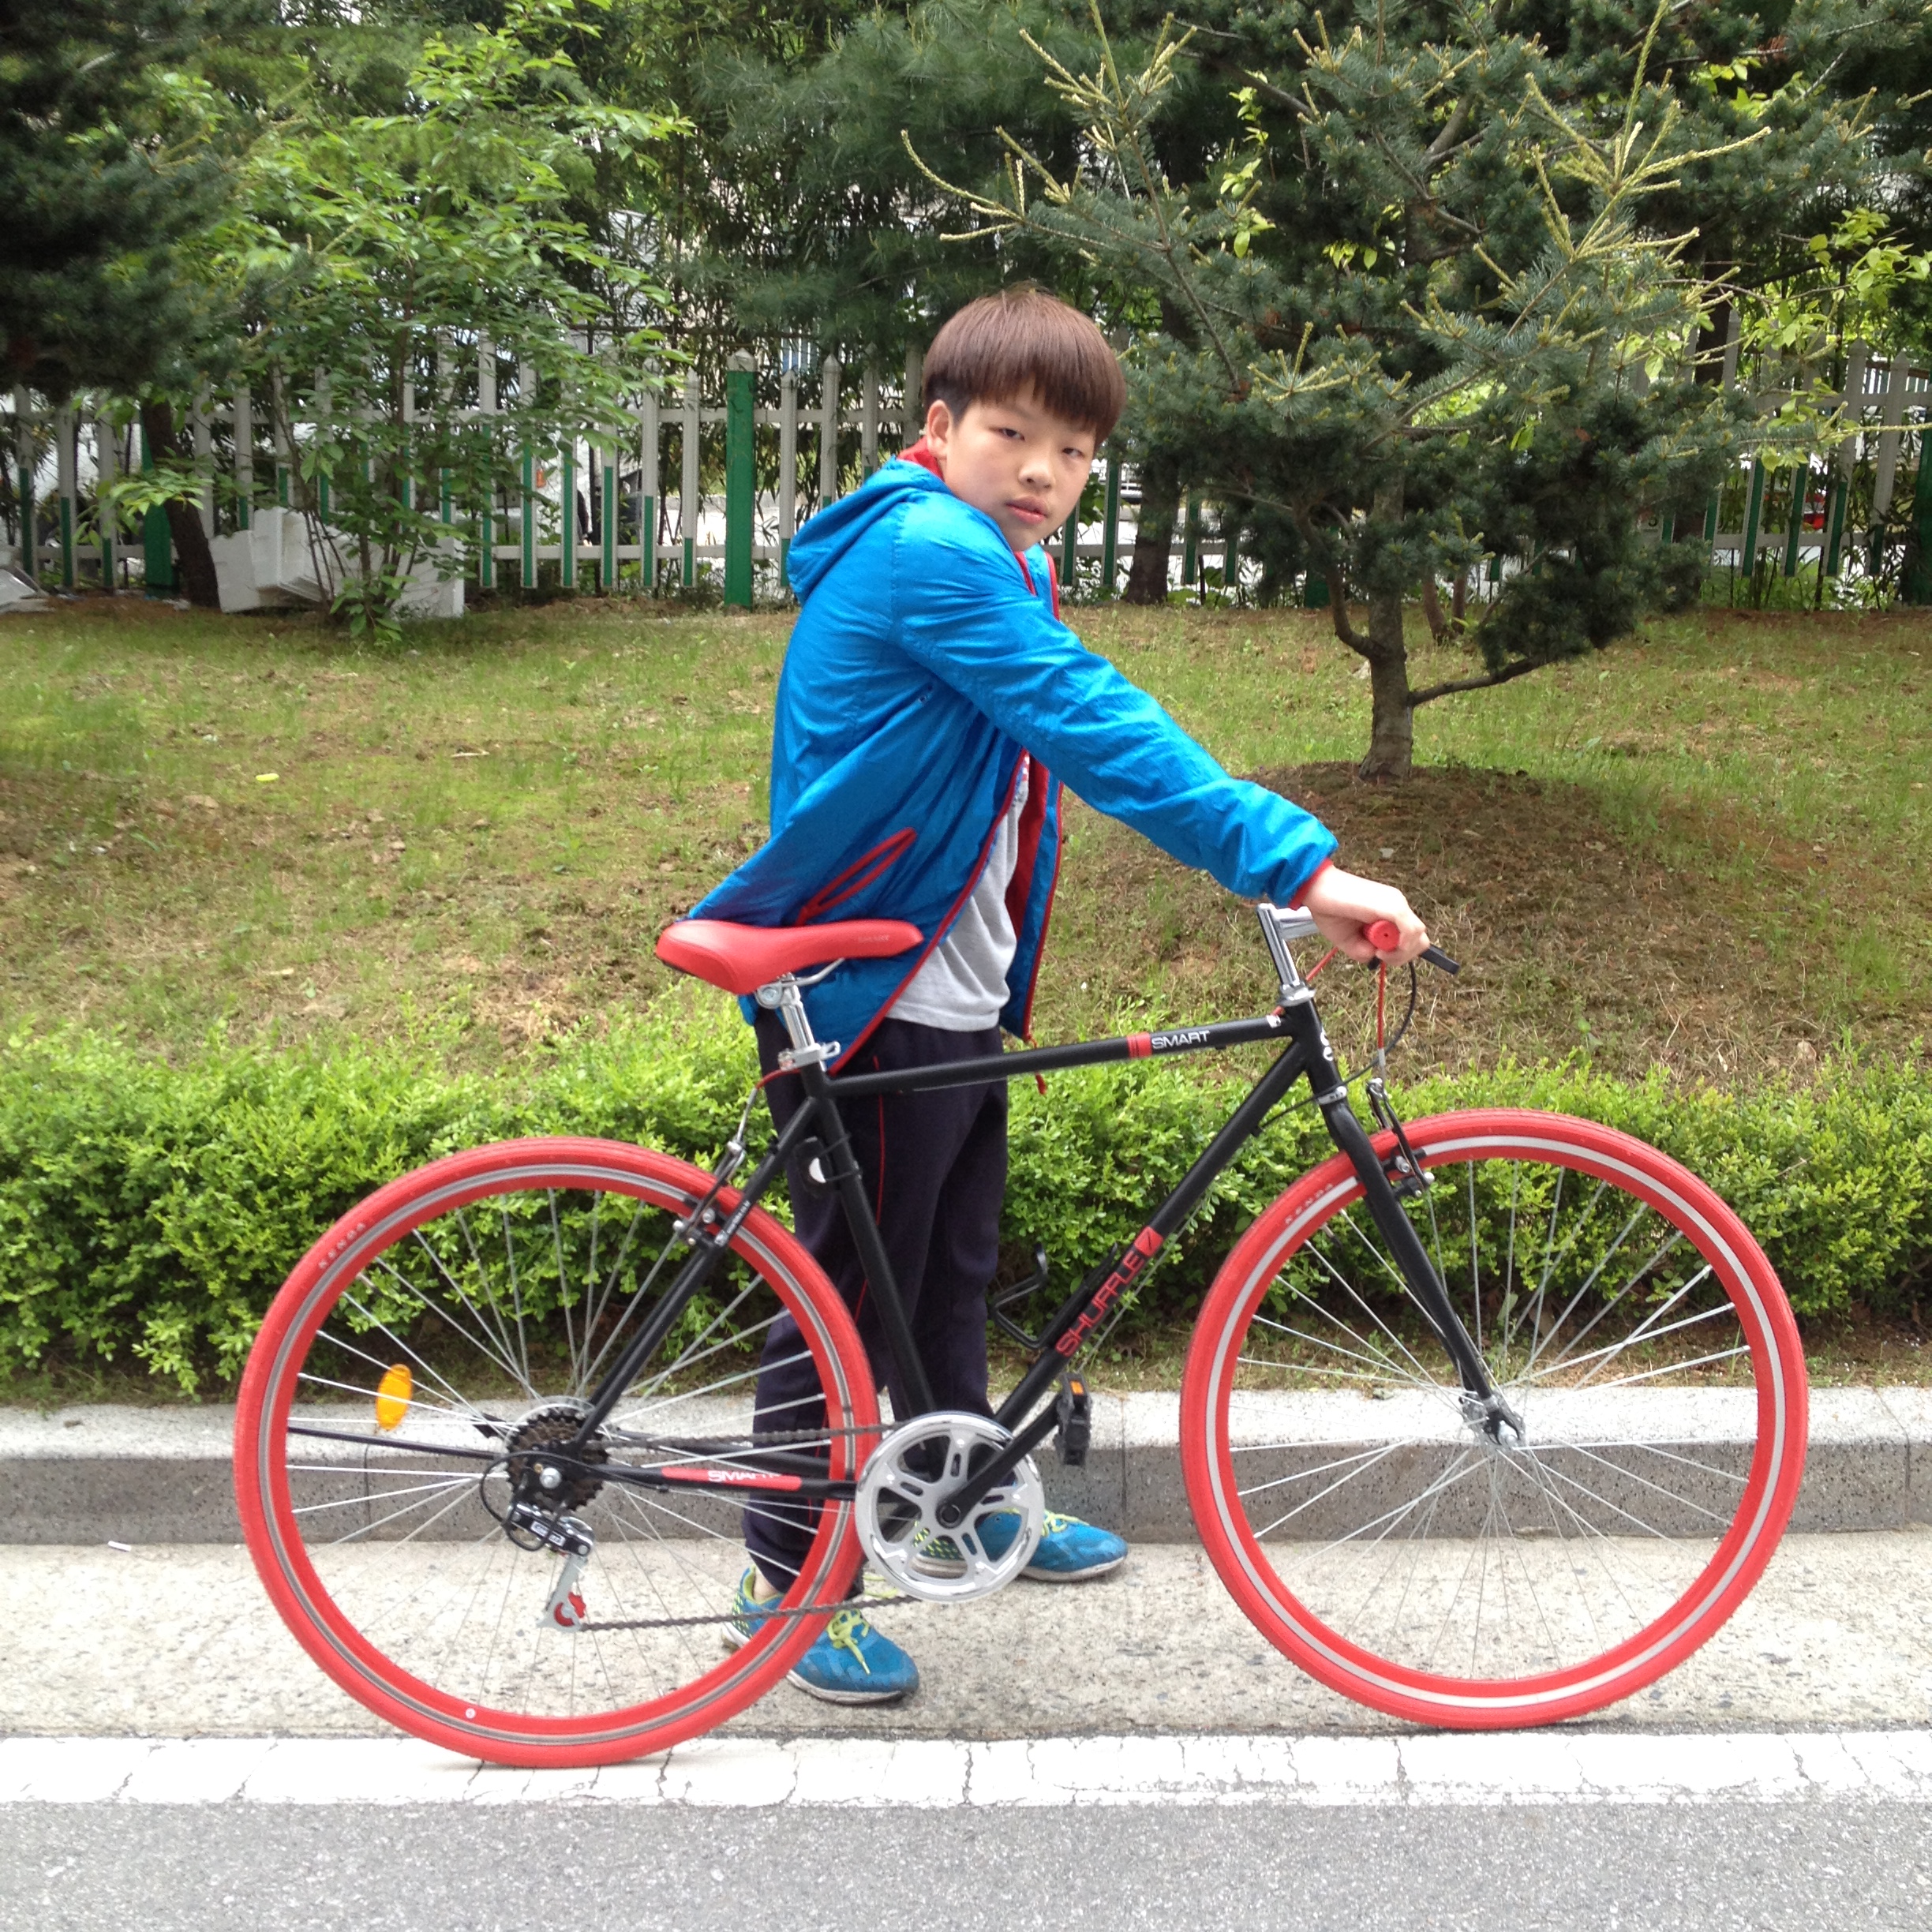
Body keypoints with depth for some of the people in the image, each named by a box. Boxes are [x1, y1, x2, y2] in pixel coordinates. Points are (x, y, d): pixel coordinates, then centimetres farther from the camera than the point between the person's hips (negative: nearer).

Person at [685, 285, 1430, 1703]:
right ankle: (789, 1583, 20)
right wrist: (1296, 864, -34)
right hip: (868, 1001, -10)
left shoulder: (1000, 564, 12)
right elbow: (1096, 728, -30)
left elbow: (1091, 733, 12)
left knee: (956, 1266, 23)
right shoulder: (923, 550, -22)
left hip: (961, 998, 10)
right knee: (854, 1289, 3)